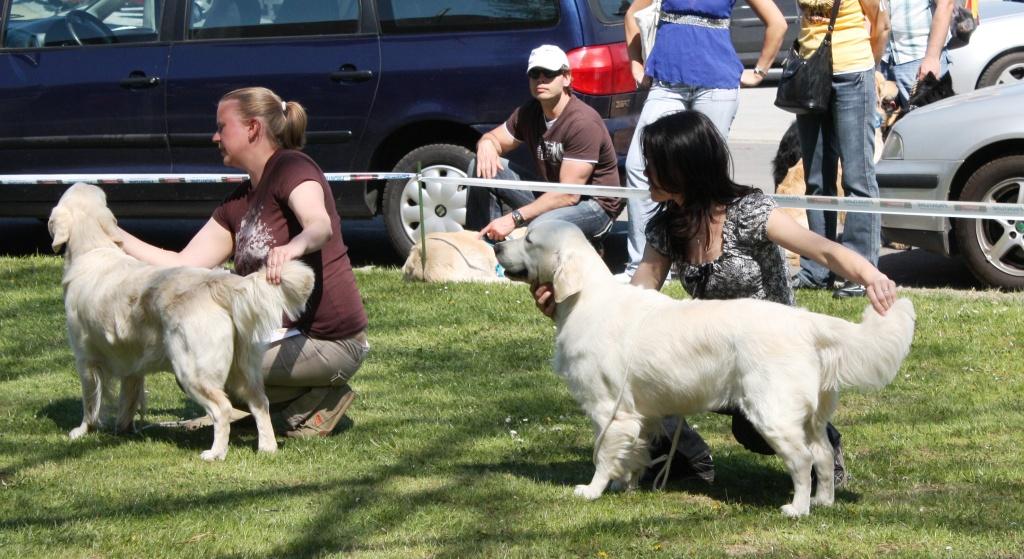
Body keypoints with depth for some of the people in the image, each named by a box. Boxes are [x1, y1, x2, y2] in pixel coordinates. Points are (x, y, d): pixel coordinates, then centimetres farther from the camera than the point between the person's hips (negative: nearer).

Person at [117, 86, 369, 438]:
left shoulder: (291, 168, -11)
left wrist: (294, 246, -55)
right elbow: (184, 265, 10)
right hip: (286, 330, 9)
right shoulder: (238, 204, 14)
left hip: (331, 342, -9)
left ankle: (318, 398, -8)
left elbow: (321, 225, -32)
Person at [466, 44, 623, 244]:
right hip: (550, 196, 8)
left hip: (594, 206, -8)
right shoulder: (529, 112, 2)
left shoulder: (583, 122, -23)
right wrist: (486, 144, -16)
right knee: (481, 166, -6)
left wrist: (514, 218, -31)